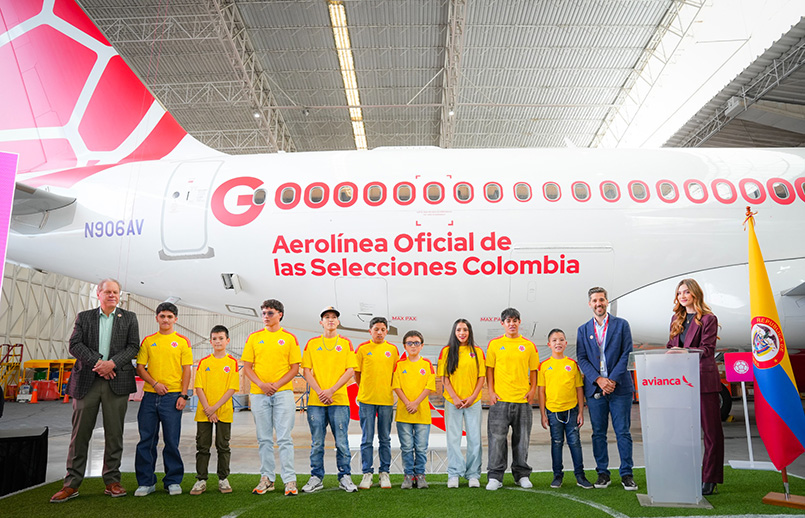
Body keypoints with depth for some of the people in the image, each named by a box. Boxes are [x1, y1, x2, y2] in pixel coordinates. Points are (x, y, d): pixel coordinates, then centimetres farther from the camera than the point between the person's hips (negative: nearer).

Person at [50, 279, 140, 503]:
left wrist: (112, 363, -13)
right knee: (80, 433, 3)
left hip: (116, 382, 0)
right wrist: (97, 362, -12)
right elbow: (74, 344, 0)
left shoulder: (129, 318, 11)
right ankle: (71, 484, 12)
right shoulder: (84, 317, 12)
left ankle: (112, 481, 12)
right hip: (87, 381, 0)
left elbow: (133, 347, 3)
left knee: (114, 433, 3)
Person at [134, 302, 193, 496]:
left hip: (173, 396, -2)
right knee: (146, 440, 5)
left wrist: (183, 395, -5)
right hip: (150, 395, 2)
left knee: (172, 441, 1)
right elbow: (140, 367, 8)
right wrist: (155, 383, -8)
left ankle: (173, 481, 14)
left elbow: (186, 370, 3)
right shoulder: (148, 341, 9)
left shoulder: (182, 341, 4)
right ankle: (146, 482, 17)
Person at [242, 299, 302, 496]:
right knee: (264, 439, 8)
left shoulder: (289, 338, 4)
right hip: (259, 394, 2)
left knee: (284, 438, -4)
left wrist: (277, 384, -10)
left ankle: (290, 480, -1)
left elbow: (295, 368, 2)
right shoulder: (254, 337, 9)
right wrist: (261, 384, -8)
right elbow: (247, 367, 7)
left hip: (283, 393, -2)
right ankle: (267, 478, 18)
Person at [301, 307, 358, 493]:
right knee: (316, 442, 5)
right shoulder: (312, 343, 10)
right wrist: (319, 391, -8)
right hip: (315, 400, 1)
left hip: (339, 400, -1)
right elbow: (306, 371, 6)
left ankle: (345, 477, 11)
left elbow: (350, 370, 1)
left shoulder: (346, 343, 8)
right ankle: (316, 478, 16)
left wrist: (331, 390, -9)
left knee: (341, 441, 0)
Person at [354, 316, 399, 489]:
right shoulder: (362, 348, 3)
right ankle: (367, 473, 12)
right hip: (366, 399, -1)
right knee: (367, 439, 3)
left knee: (385, 439, 7)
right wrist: (367, 389, 8)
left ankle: (384, 473, 17)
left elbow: (396, 373, 14)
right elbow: (357, 374, 8)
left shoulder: (393, 350, 7)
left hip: (386, 399, 1)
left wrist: (387, 389, 8)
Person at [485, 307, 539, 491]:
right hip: (500, 399, -1)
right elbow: (489, 369, 5)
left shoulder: (529, 345, 8)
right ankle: (495, 477, 7)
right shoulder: (494, 344, 5)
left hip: (523, 399, 1)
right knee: (497, 438, -2)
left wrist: (533, 390, 0)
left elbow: (533, 370, 12)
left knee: (522, 439, 8)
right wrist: (491, 391, -2)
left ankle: (522, 475, 21)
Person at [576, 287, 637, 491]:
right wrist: (598, 380, -10)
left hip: (619, 387, -2)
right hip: (594, 388, 2)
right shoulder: (583, 330, 11)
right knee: (598, 433, 6)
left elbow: (626, 354, -1)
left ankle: (626, 474, 11)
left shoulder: (621, 325, 5)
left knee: (623, 432, 0)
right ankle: (602, 473, 16)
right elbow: (582, 359, 4)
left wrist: (612, 380, -11)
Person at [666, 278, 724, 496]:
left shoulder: (708, 319, -3)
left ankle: (710, 480, 7)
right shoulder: (676, 319, 16)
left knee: (711, 430, 1)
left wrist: (686, 352, -27)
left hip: (704, 379, -6)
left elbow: (707, 349, -12)